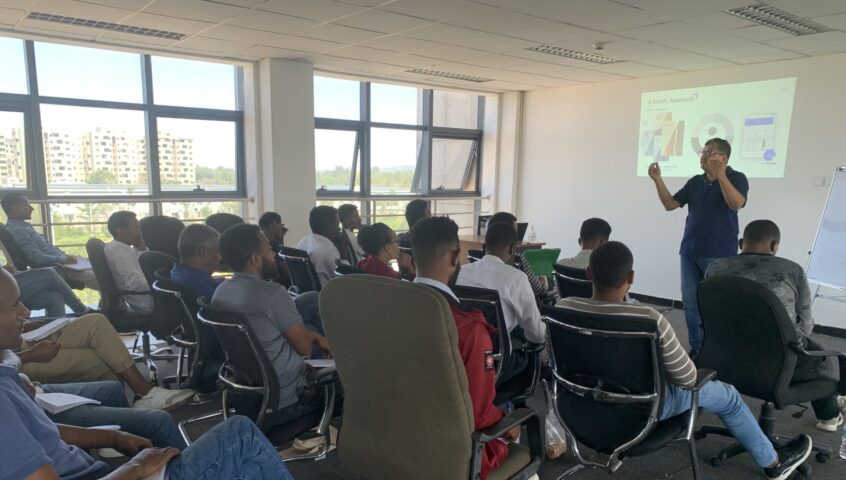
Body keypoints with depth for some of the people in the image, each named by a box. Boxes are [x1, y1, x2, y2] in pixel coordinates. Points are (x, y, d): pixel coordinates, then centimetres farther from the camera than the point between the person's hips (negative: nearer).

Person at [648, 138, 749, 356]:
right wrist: (657, 180, 0)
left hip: (719, 255, -5)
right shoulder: (695, 182, 12)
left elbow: (736, 204, -22)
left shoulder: (736, 178, -3)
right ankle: (696, 349, 17)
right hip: (690, 252, 5)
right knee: (690, 303, 6)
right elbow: (670, 204, 10)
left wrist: (720, 175, -29)